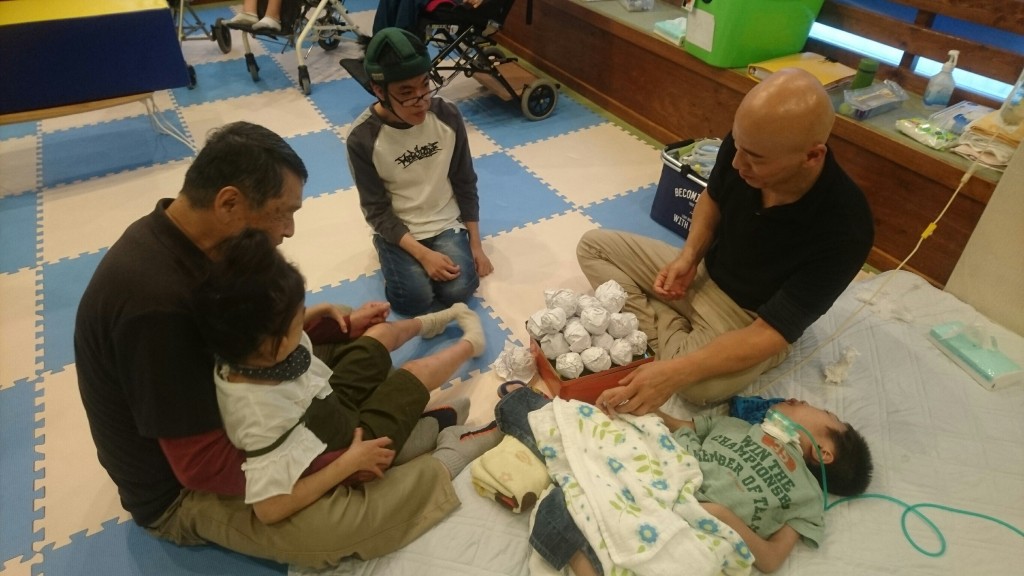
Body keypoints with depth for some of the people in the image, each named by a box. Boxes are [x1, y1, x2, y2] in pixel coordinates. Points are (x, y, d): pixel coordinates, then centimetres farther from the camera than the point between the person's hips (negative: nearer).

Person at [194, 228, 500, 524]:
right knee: (414, 373, 5)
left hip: (329, 403, 7)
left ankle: (428, 322, 51)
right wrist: (349, 464, -35)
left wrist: (310, 316, -7)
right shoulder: (265, 419, -45)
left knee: (380, 333, 16)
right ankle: (467, 345, 39)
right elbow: (269, 508, -41)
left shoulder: (239, 355, -23)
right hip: (354, 444, -6)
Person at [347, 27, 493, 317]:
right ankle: (390, 252, 12)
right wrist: (422, 254, -22)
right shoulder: (362, 139, -20)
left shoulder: (448, 116, -13)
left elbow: (465, 184, -1)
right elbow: (377, 211, -13)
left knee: (458, 290, -18)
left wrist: (475, 244, -1)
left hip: (446, 222, 2)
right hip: (397, 229, -1)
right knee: (415, 299, -19)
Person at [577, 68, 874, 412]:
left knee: (700, 384, -36)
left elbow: (772, 332, -31)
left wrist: (675, 372, -41)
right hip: (703, 273, 6)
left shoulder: (843, 231, -34)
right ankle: (673, 336, -10)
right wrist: (689, 255, -14)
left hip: (753, 319, -5)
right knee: (593, 246, 0)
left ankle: (672, 338, -2)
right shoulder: (745, 144, -20)